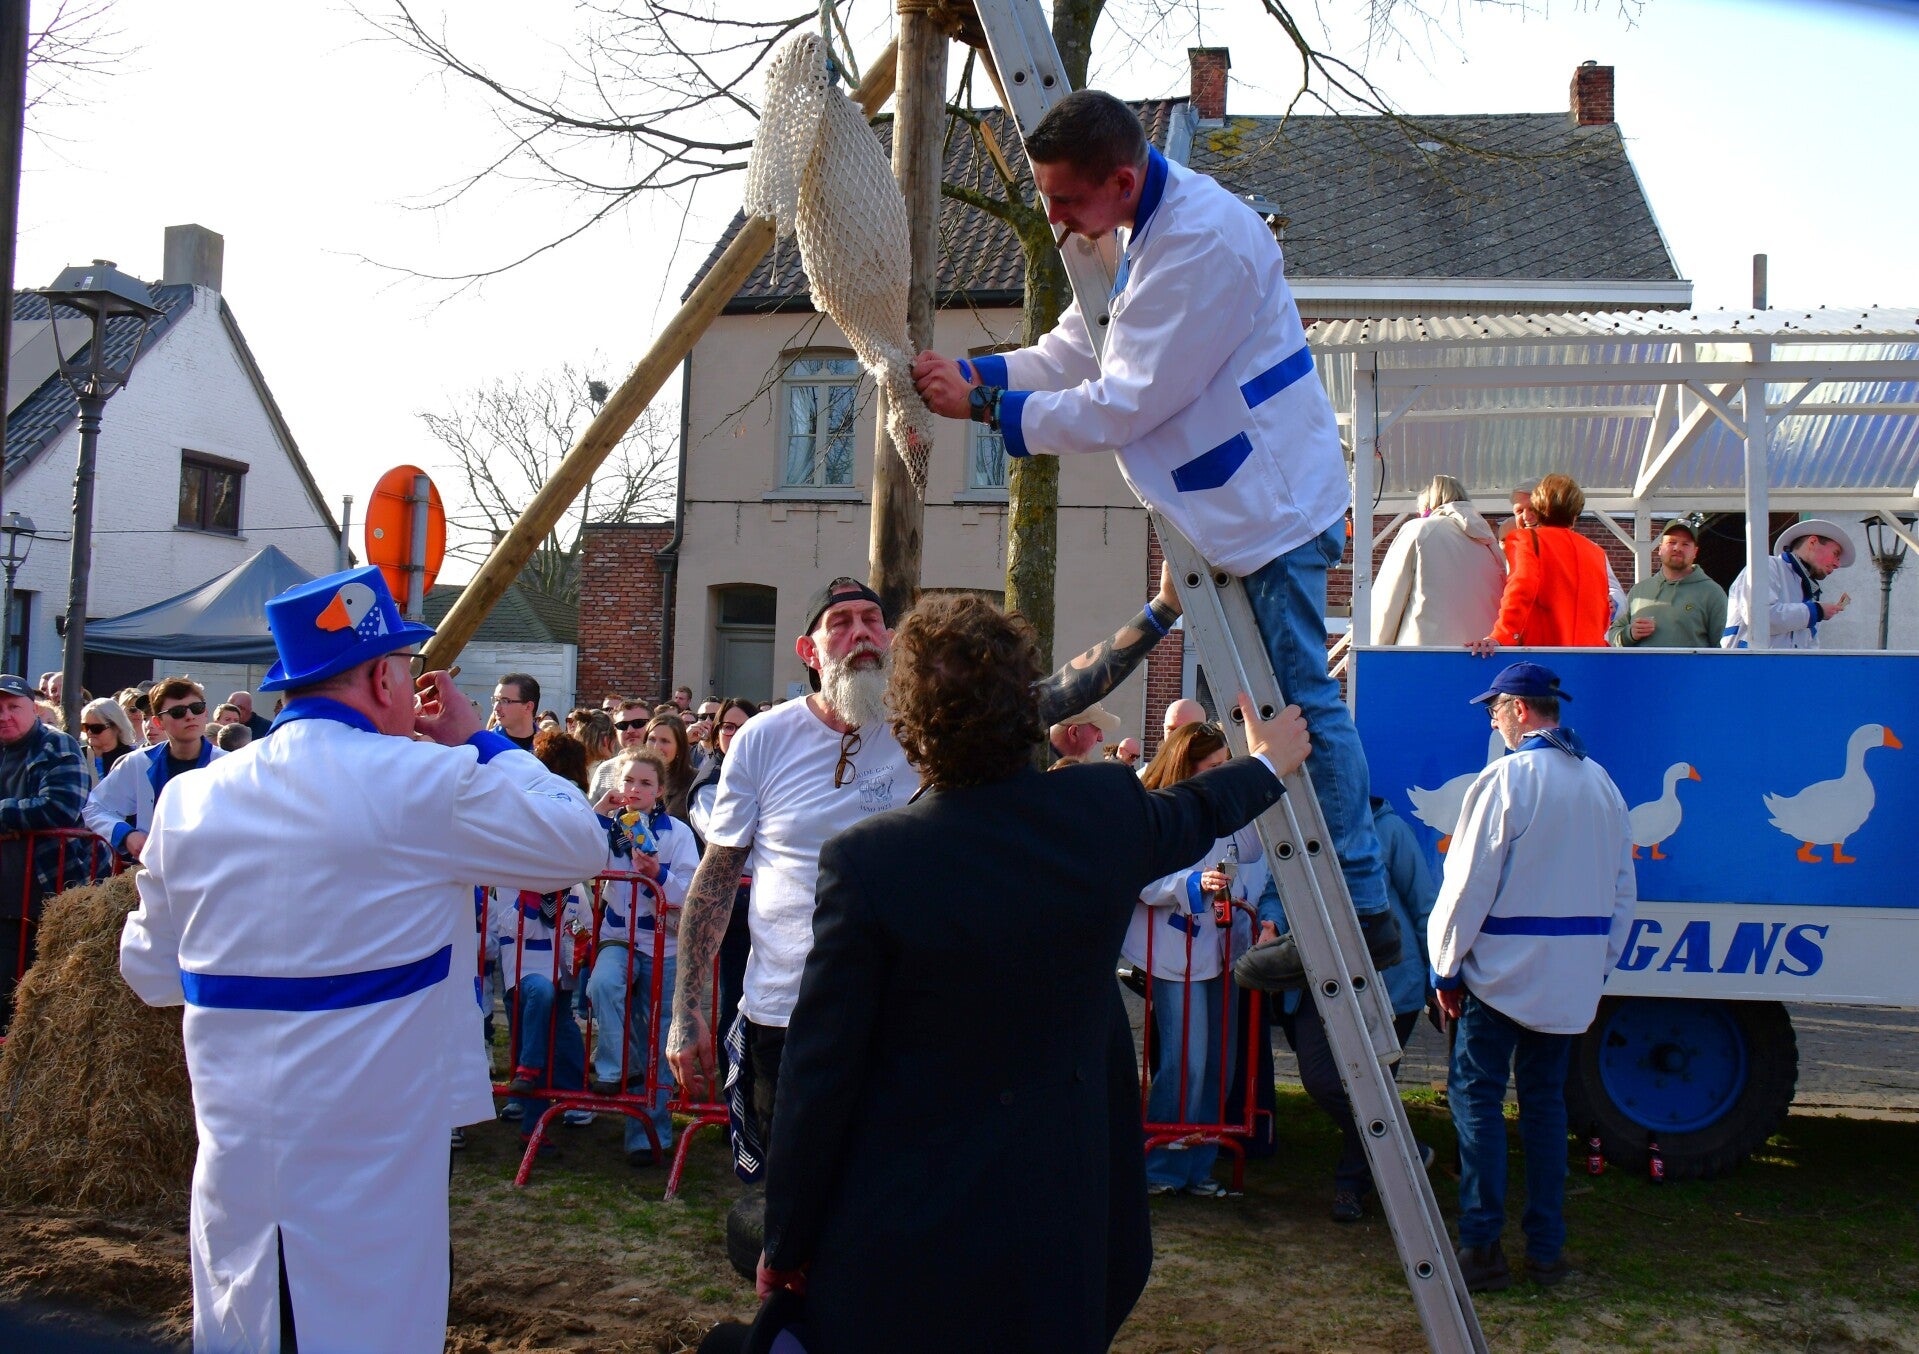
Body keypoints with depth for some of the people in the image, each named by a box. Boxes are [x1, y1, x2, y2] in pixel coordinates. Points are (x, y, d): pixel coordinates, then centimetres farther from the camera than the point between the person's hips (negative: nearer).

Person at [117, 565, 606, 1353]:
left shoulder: (190, 797, 2)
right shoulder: (424, 783, -14)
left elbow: (151, 973, 12)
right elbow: (578, 844, -4)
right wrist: (480, 741, 5)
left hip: (234, 1155, 5)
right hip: (367, 1163, -5)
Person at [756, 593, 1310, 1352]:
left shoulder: (867, 860, -19)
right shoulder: (1109, 812, -8)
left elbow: (819, 1075, -13)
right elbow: (1194, 817, 18)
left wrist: (785, 1246, 0)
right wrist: (1267, 762, 41)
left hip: (894, 1243, -4)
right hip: (1058, 1230, 4)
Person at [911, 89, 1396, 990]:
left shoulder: (1201, 241, -24)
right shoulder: (1151, 228, 9)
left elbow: (1123, 405, -23)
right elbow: (1077, 352, 12)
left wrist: (983, 407, -19)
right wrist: (974, 372, -3)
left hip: (1270, 507, -11)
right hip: (1232, 503, 11)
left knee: (1298, 703, -6)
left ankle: (1360, 911, 3)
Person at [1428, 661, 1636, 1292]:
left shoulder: (1507, 778, -13)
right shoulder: (1601, 782, 9)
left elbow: (1469, 883, -12)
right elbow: (1623, 888, 14)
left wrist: (1447, 967, -5)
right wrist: (1600, 962, 21)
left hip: (1503, 970, -6)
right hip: (1572, 976, 7)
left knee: (1478, 1098, 0)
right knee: (1546, 1100, 13)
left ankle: (1481, 1247, -2)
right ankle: (1547, 1247, 16)